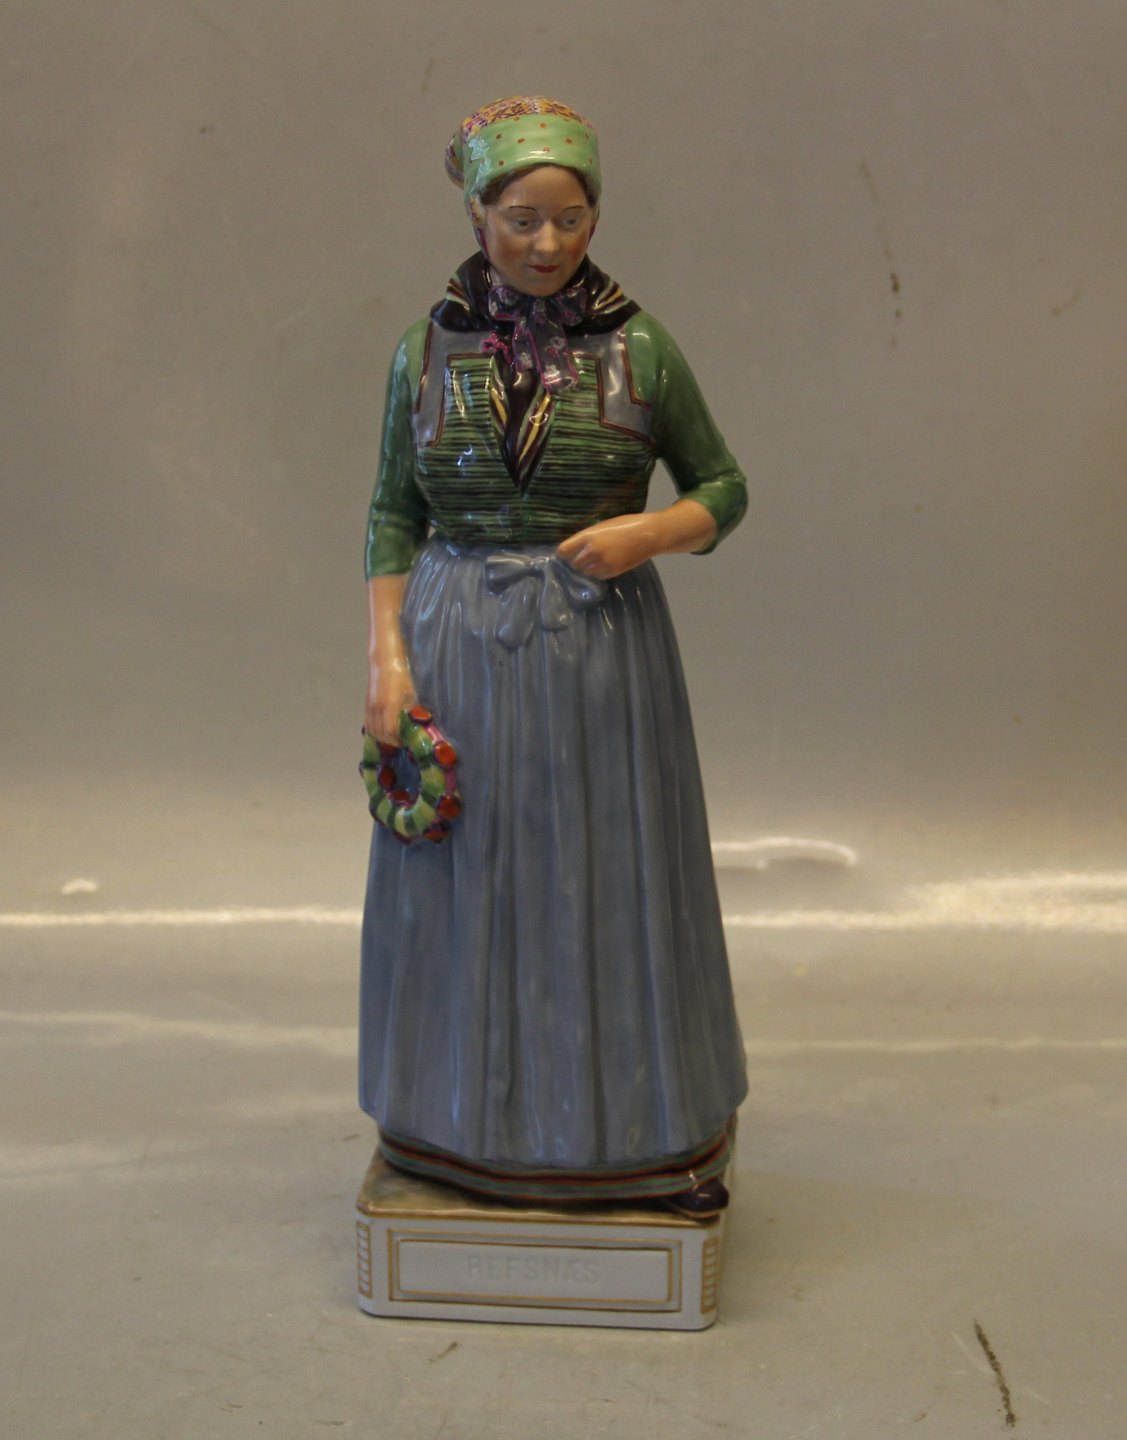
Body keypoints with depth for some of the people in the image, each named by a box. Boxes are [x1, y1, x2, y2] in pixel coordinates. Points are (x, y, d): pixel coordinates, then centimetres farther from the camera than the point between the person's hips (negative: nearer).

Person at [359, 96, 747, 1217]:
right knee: (468, 882, 7)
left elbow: (725, 486, 6)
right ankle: (471, 1123, 25)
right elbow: (394, 515, 6)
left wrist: (647, 533, -13)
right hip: (459, 652, 1)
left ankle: (646, 1128, 22)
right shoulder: (427, 351, 3)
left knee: (614, 877, 5)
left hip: (602, 652, -1)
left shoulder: (639, 348, -1)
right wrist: (387, 658, -5)